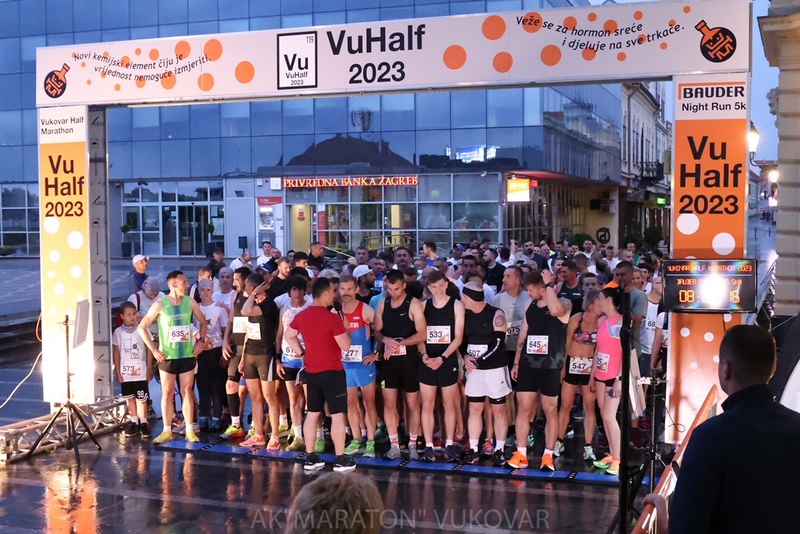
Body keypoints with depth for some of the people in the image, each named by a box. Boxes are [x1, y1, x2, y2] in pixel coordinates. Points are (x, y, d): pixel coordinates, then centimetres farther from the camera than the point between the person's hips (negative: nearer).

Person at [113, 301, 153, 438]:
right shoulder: (118, 332, 0)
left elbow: (149, 350, 1)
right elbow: (116, 353, 5)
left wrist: (149, 369, -1)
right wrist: (118, 372, 2)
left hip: (141, 372, -2)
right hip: (125, 373, 2)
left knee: (141, 398, -1)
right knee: (130, 398, 10)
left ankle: (143, 423, 9)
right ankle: (134, 422, 20)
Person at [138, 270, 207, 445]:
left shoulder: (190, 302, 1)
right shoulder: (160, 304, -8)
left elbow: (203, 322, 14)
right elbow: (142, 327, -5)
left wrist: (201, 340, -1)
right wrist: (154, 349, -10)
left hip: (188, 355, 2)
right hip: (167, 356, -2)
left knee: (187, 392, 6)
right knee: (167, 393, 5)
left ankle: (189, 430, 11)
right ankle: (167, 431, 12)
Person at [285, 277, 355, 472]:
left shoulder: (301, 316, 3)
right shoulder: (332, 318, -18)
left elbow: (288, 335, 17)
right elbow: (345, 345, -14)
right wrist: (344, 327, 0)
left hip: (311, 372, 7)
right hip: (332, 372, -7)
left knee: (312, 414, 12)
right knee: (337, 415, 0)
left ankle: (310, 458, 16)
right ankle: (340, 459, 2)